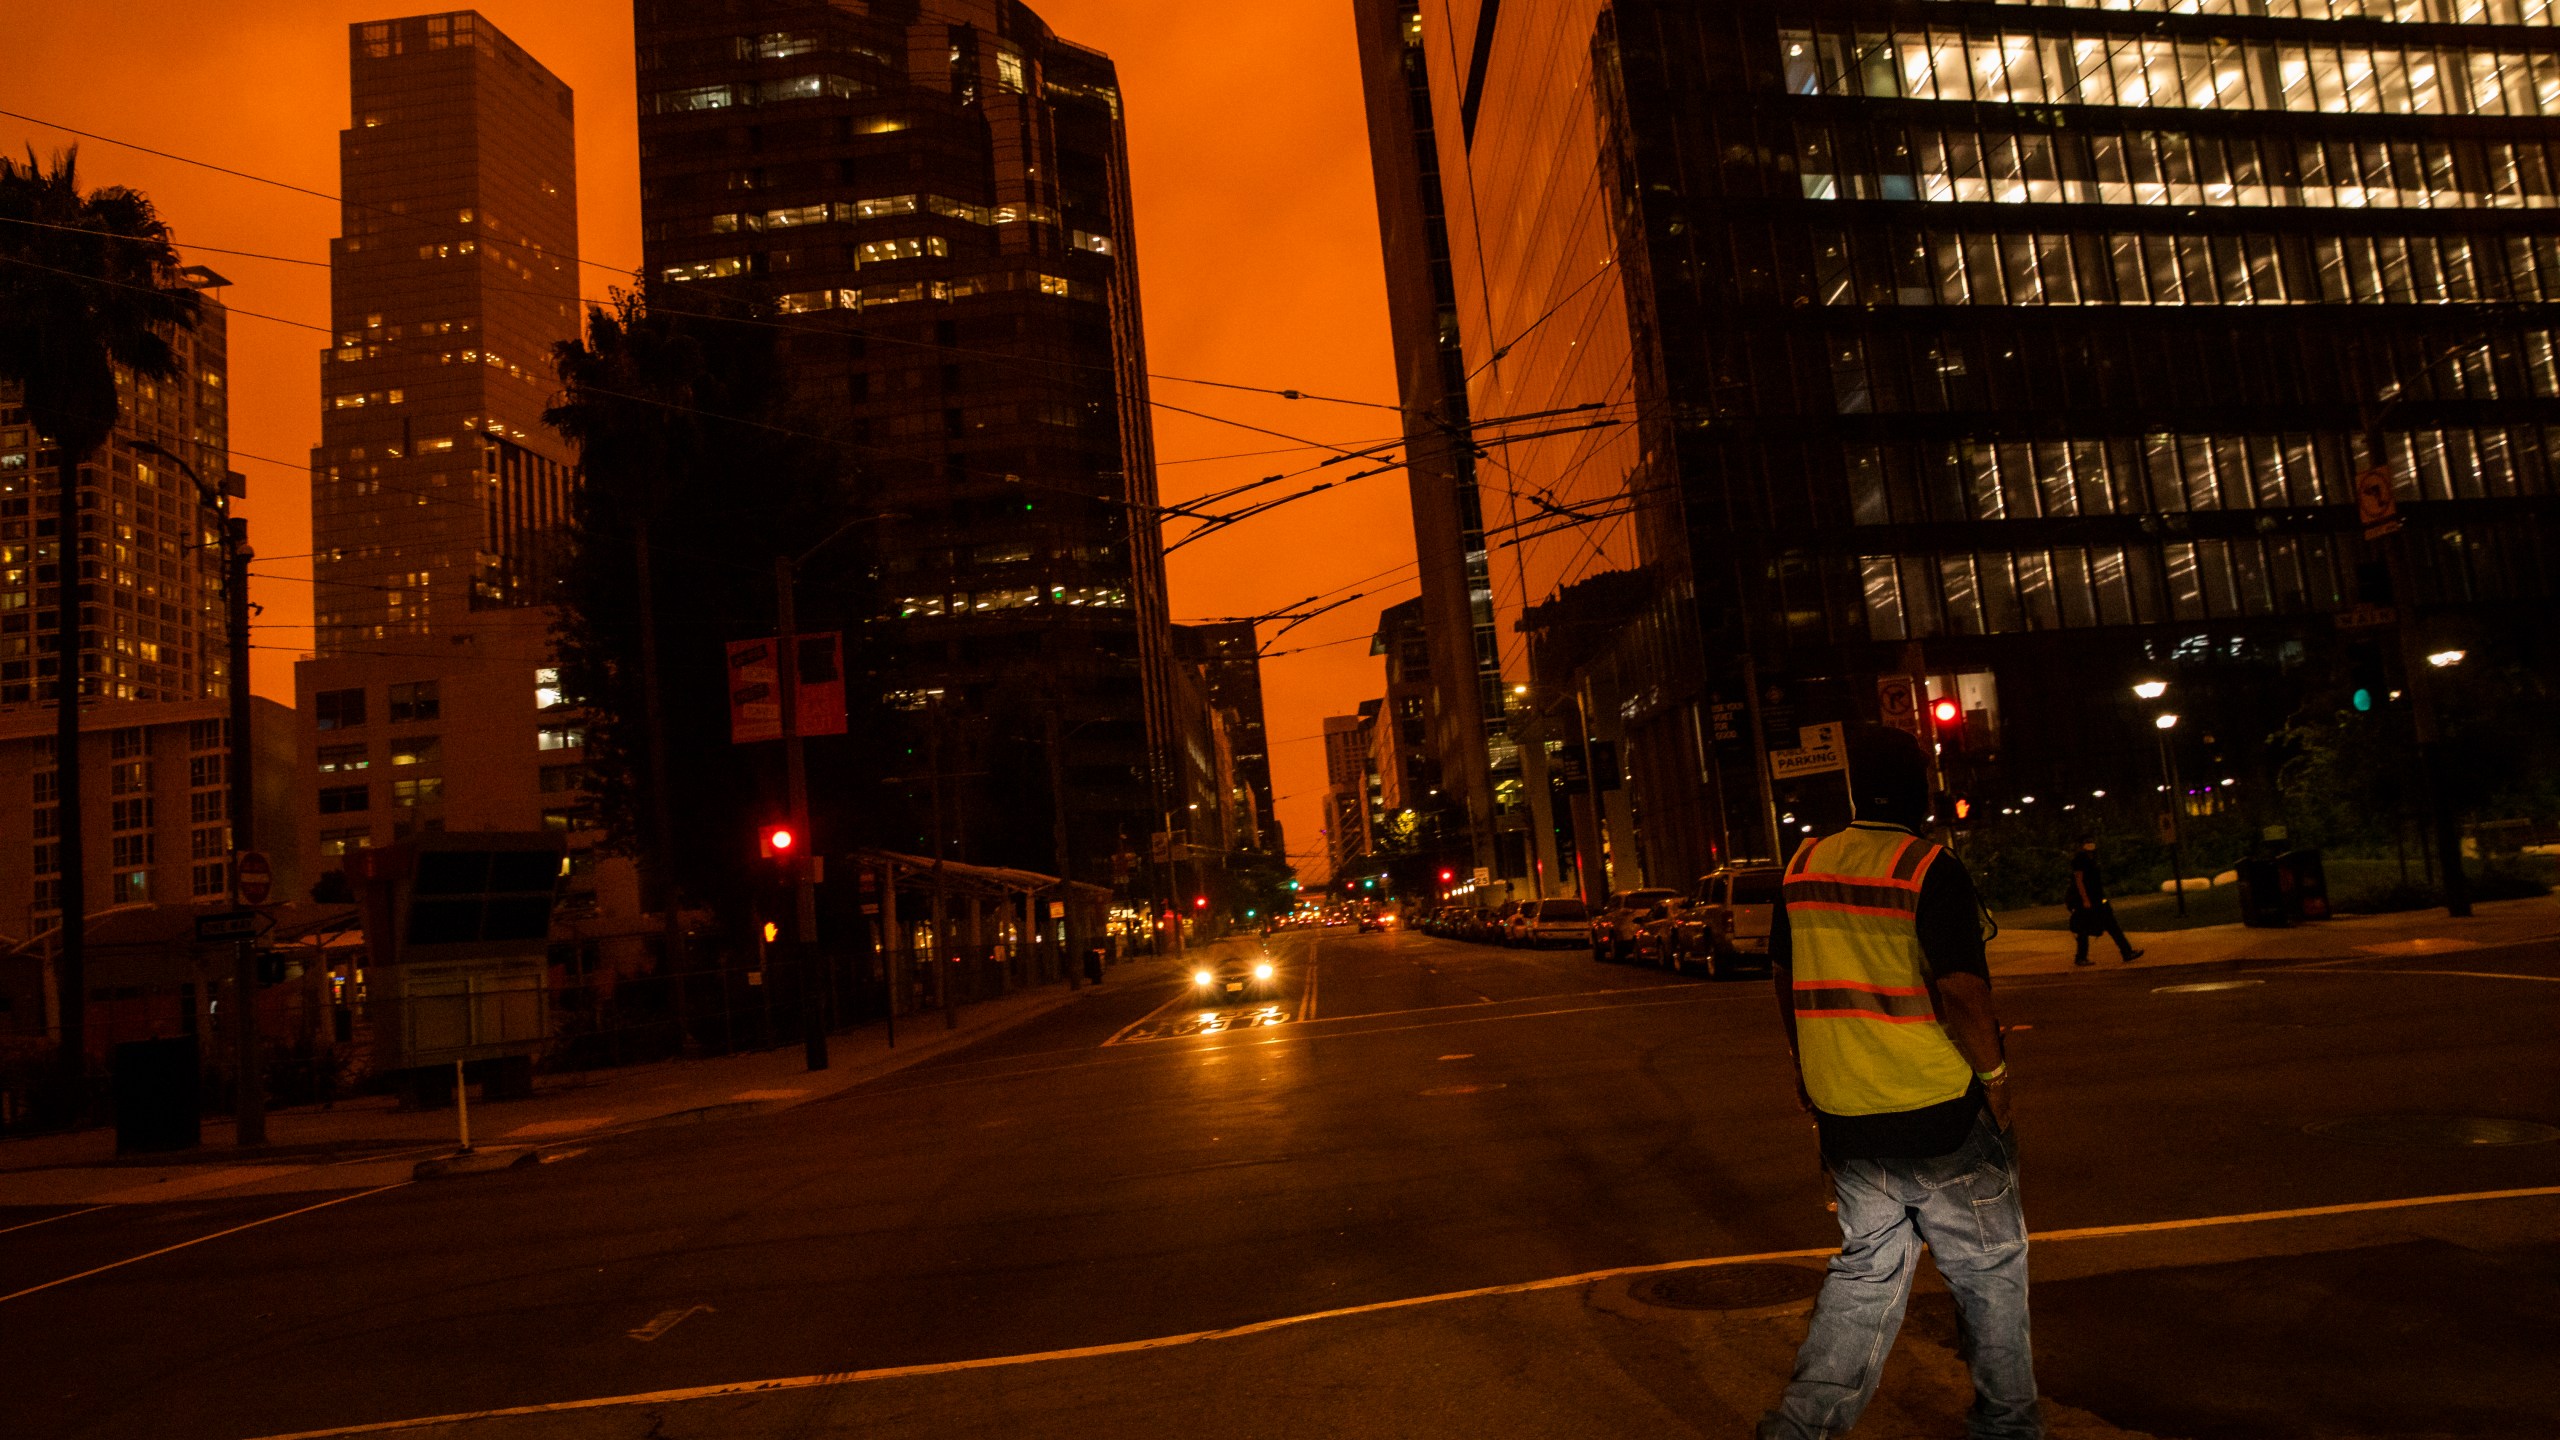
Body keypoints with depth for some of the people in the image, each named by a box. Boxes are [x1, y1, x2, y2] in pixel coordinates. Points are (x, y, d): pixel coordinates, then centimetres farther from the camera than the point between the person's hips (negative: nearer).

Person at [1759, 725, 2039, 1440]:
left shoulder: (1804, 866, 2)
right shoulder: (1930, 870, -15)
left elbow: (1786, 978, 11)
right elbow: (1962, 989, -21)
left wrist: (1806, 1064, 22)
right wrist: (1993, 1071, -6)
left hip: (1846, 1119, 5)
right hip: (1942, 1114, -5)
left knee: (1867, 1269, 16)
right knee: (1990, 1273, 16)